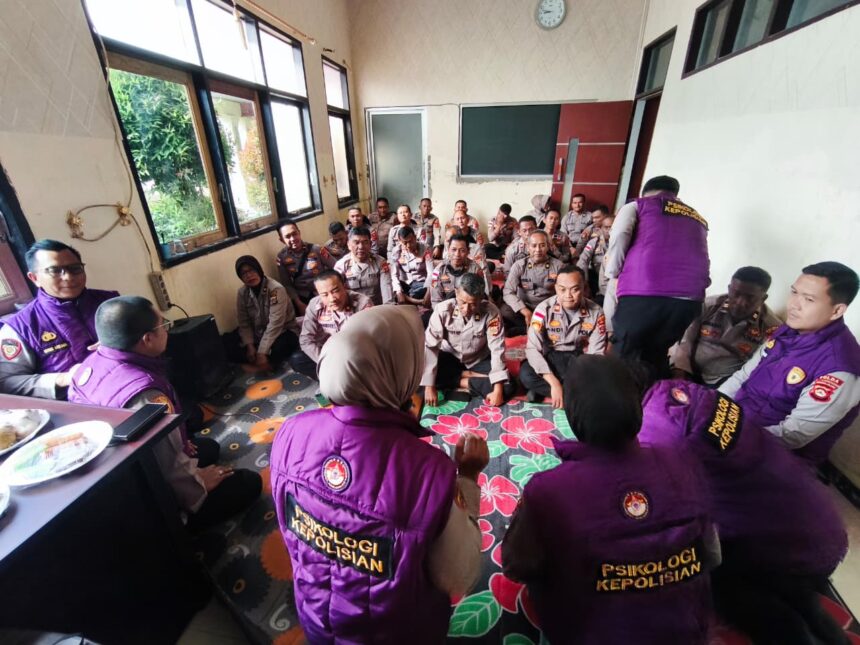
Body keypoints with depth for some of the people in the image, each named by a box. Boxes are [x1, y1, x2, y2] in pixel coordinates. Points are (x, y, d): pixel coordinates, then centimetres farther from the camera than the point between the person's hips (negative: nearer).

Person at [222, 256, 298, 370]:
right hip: (256, 332, 5)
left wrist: (262, 352, -29)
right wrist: (250, 346, -16)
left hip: (281, 331, -5)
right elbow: (244, 323, -2)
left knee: (278, 348, -36)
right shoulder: (242, 292, -4)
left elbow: (275, 325, -26)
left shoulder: (276, 289, -23)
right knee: (227, 341, -14)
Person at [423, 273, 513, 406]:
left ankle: (462, 382, -10)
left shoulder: (491, 312, -26)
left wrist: (497, 390, -30)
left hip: (479, 360, -1)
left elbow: (497, 350, -24)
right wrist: (429, 386, -29)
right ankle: (468, 375, -9)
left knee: (507, 388, -24)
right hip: (450, 358, 1)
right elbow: (429, 346, -25)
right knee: (419, 372, -27)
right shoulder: (443, 309, -25)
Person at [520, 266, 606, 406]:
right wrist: (554, 383, -29)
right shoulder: (544, 309, -16)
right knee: (526, 374, -31)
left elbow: (596, 353, -11)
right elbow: (533, 348, -21)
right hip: (550, 358, -1)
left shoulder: (595, 313, -11)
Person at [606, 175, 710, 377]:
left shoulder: (637, 205, 16)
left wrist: (613, 273, 7)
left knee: (624, 357, 7)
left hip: (643, 294, -5)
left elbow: (619, 236, -4)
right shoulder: (698, 219, 32)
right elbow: (700, 260, 22)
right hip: (689, 298, 5)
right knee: (656, 356, 19)